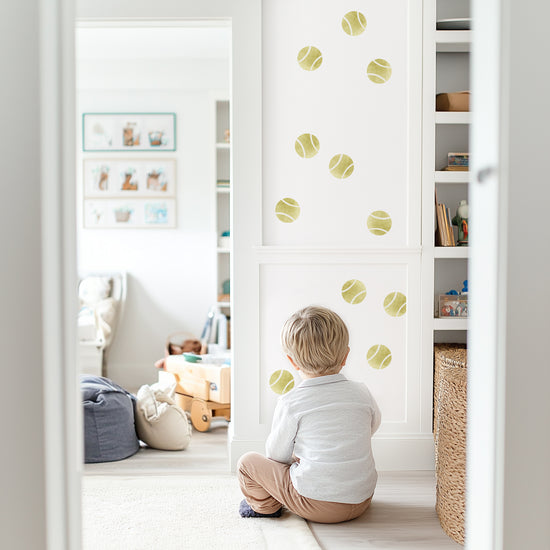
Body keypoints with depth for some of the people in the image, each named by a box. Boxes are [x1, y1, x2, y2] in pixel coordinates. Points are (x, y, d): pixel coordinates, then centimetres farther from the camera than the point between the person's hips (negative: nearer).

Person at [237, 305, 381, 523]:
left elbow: (276, 455, -2)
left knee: (247, 462, 9)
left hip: (314, 503, -5)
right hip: (362, 501, 5)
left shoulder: (290, 403, -15)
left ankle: (265, 506, 27)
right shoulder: (361, 393, -3)